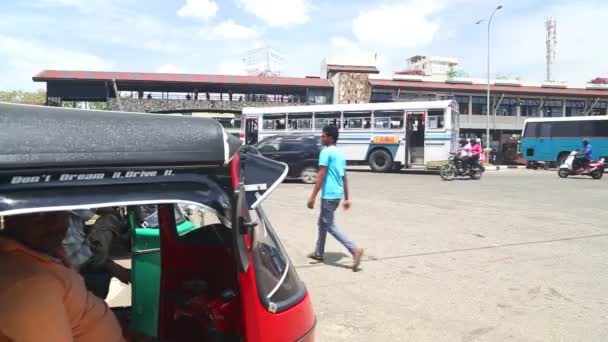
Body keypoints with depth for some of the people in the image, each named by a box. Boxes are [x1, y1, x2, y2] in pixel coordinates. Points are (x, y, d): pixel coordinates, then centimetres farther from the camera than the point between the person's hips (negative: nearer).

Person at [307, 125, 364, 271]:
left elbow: (321, 176, -18)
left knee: (330, 226, -4)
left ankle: (355, 250, -13)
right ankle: (319, 253, 28)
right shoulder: (340, 153, 15)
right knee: (322, 222, 19)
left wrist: (313, 196, -17)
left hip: (329, 195, -9)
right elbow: (344, 177, 16)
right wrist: (347, 198, 19)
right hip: (337, 194, 9)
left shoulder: (326, 152, -12)